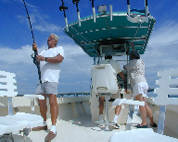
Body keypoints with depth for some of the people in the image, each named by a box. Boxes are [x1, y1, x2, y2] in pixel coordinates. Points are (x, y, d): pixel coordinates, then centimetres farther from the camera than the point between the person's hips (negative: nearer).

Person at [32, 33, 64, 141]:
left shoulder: (59, 48, 12)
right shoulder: (44, 51, 32)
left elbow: (59, 59, -8)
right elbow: (37, 59, 18)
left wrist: (44, 58, -13)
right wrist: (35, 50, 3)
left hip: (51, 79, -8)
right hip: (41, 79, 8)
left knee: (52, 101, -16)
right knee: (41, 101, 7)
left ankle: (53, 129, -20)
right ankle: (44, 124, 19)